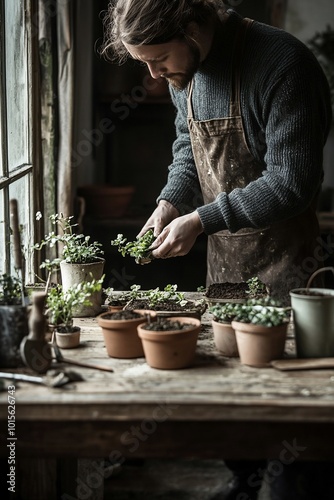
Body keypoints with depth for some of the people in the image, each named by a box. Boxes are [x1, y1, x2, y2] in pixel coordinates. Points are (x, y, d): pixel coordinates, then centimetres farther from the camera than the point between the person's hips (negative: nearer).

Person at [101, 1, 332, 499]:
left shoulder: (283, 64, -24)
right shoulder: (184, 70, 0)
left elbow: (292, 182, -25)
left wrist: (200, 221, -23)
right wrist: (171, 201, -2)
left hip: (281, 254, -7)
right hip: (222, 251, 7)